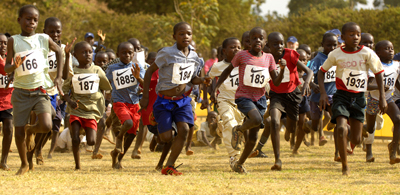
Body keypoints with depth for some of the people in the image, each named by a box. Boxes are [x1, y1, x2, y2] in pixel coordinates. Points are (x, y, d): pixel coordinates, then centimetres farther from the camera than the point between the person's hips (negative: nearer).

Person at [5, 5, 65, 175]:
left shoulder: (44, 39, 1)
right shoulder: (14, 41, -3)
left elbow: (59, 52, 20)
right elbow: (6, 69, -5)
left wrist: (59, 76, 13)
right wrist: (15, 65, -28)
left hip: (40, 91, 1)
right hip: (21, 92, 0)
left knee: (46, 126, -19)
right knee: (18, 131, 2)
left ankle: (31, 131, 18)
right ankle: (24, 164, 25)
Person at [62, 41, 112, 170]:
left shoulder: (97, 71, 4)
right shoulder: (73, 73, 2)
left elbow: (108, 88, 14)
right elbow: (64, 90, 3)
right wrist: (69, 101, -16)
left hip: (92, 111, 0)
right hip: (76, 110, 0)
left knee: (91, 141, -11)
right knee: (75, 139, -12)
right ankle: (77, 165, 6)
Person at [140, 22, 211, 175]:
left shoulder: (194, 57, 1)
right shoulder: (167, 53, -15)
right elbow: (150, 71, -8)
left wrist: (202, 80, -8)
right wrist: (145, 97, -8)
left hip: (182, 100, 4)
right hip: (164, 101, -4)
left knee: (184, 129, -17)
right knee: (167, 137, -9)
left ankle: (169, 166, -8)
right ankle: (162, 161, 25)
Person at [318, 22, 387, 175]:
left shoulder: (367, 53, -6)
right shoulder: (336, 54, -6)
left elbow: (378, 73, 3)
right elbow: (322, 71, 7)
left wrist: (382, 97, -1)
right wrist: (323, 93, -5)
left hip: (359, 97, 1)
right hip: (342, 95, -1)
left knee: (356, 140, 1)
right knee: (341, 128, -25)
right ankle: (344, 166, -11)